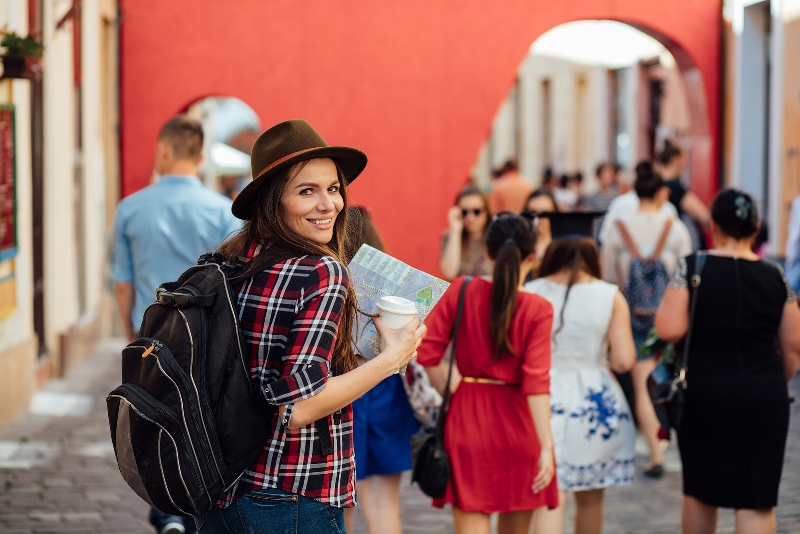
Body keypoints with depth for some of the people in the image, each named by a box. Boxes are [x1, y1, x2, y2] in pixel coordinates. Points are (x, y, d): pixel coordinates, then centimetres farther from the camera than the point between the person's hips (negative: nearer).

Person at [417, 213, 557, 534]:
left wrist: (451, 393, 8)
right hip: (517, 423, 0)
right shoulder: (538, 309, -9)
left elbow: (427, 353, -7)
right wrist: (547, 446, -17)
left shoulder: (461, 291, -5)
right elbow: (536, 382, -16)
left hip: (467, 415, 0)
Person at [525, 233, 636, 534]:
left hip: (545, 399, -1)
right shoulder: (611, 296, -2)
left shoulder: (531, 293, -1)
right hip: (596, 402, 1)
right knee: (590, 498, 17)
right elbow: (624, 362, -7)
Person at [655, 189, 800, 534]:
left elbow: (670, 330, -15)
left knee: (700, 491, 18)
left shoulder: (691, 268, -8)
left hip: (703, 392, 0)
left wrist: (665, 306, 6)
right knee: (756, 499, 2)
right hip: (764, 396, 1)